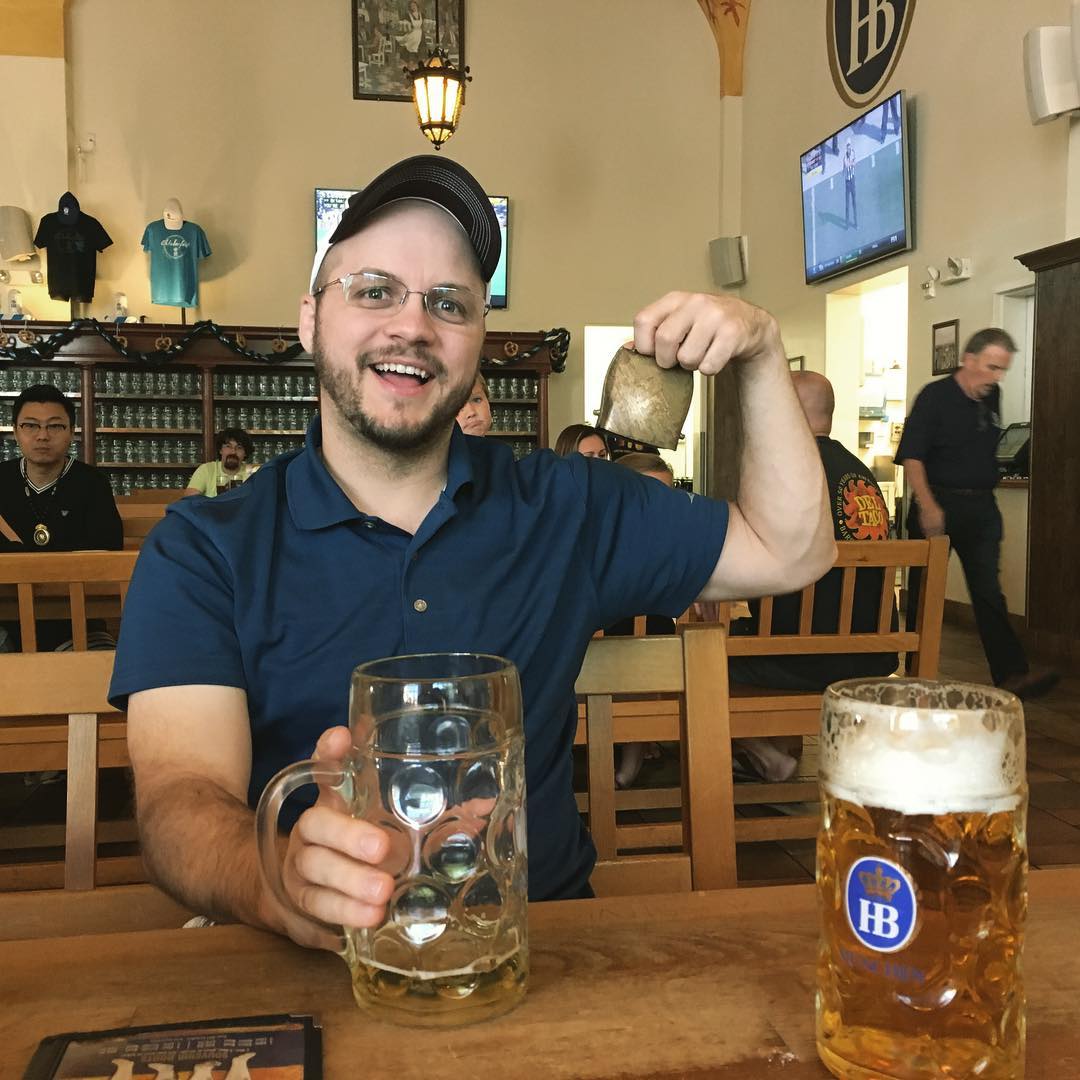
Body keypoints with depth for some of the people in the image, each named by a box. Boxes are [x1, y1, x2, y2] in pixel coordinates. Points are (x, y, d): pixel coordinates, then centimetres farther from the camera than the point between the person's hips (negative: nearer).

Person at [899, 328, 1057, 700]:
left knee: (989, 593, 2)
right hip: (938, 504, -5)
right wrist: (928, 507, -23)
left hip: (981, 506, 5)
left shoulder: (992, 398, 10)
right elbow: (911, 457, -15)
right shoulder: (934, 396, -9)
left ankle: (1011, 675, 0)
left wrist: (984, 493, 10)